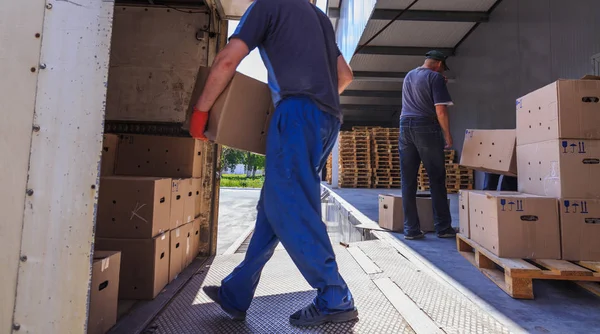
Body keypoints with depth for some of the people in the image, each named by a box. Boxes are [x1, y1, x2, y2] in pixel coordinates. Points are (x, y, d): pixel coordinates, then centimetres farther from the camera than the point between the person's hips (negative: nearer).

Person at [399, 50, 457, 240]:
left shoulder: (408, 76, 21)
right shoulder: (435, 77, -1)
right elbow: (440, 109, -10)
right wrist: (447, 134, -1)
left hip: (405, 126, 6)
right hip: (426, 128, -6)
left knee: (408, 181, 1)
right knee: (437, 179, 1)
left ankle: (411, 229, 3)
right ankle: (443, 227, 5)